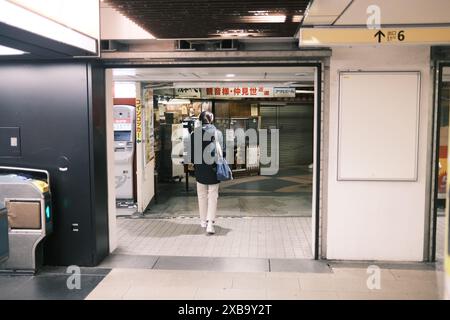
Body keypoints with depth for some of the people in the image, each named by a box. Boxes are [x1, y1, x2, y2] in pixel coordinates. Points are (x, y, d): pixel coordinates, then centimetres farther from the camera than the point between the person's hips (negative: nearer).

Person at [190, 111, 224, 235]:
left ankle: (203, 221, 25)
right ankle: (210, 223, -5)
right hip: (214, 170, -1)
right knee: (213, 196, 4)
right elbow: (222, 151, -4)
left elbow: (191, 152, -2)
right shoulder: (218, 133, -7)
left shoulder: (194, 134, -6)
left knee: (202, 195, 15)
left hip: (200, 170, 1)